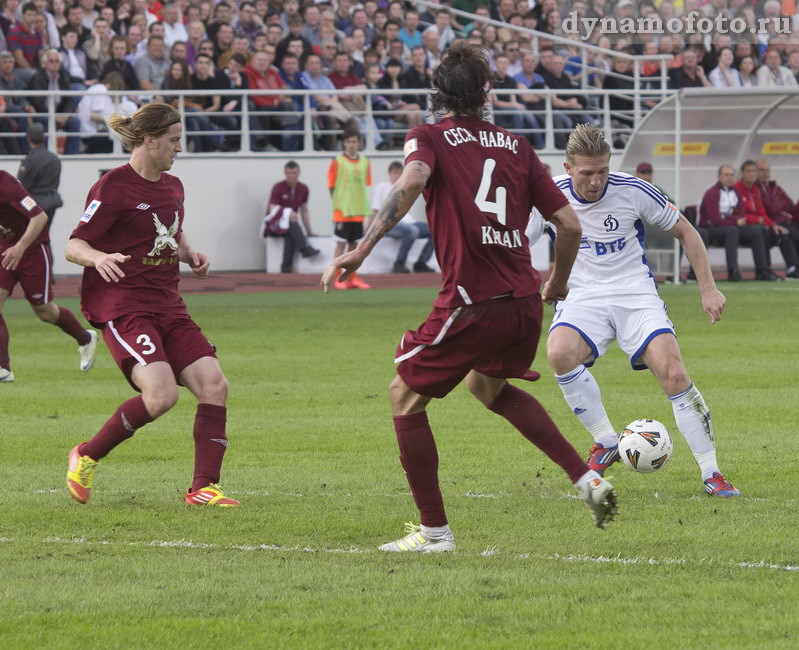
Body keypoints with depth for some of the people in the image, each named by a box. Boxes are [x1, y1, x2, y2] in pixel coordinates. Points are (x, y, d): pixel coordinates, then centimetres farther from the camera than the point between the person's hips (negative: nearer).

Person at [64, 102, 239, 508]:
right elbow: (73, 246, -9)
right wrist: (99, 258, -31)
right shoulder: (114, 187, -8)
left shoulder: (172, 187, 15)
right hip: (122, 305, -8)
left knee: (214, 384, -9)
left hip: (168, 306, 8)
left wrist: (190, 255, 12)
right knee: (161, 393, -24)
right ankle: (87, 457, -2)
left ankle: (203, 487, -4)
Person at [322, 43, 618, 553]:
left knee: (406, 396, 13)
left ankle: (435, 530, 9)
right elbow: (570, 224, 12)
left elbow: (411, 182, -22)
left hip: (472, 304, -6)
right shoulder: (516, 147, 14)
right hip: (524, 302, 6)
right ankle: (587, 479, 25)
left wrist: (361, 250, -28)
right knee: (490, 386, 33)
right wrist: (558, 283, 30)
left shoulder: (429, 138, 2)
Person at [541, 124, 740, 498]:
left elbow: (685, 232, 3)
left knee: (672, 372, -21)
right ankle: (606, 442, -13)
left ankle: (711, 473, -8)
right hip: (581, 296, 1)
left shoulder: (633, 191, -10)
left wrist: (708, 289, -1)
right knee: (559, 353, -32)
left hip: (635, 292, -1)